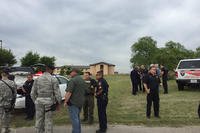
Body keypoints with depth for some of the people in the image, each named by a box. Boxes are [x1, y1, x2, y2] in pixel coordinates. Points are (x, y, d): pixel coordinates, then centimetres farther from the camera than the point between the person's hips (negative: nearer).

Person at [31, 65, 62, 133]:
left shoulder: (37, 79, 3)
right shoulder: (53, 79, -7)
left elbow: (32, 93, 4)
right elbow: (57, 93, -9)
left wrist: (35, 102, 16)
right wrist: (58, 103, 2)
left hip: (39, 102, 3)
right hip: (49, 103, -3)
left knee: (39, 120, 12)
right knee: (48, 121, 5)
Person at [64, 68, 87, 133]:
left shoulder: (73, 80, -17)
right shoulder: (82, 80, 13)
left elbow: (69, 92, -21)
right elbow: (85, 90, 20)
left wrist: (65, 101, -13)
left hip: (73, 102, -9)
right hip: (81, 102, 9)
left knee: (74, 118, -1)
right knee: (77, 117, 20)